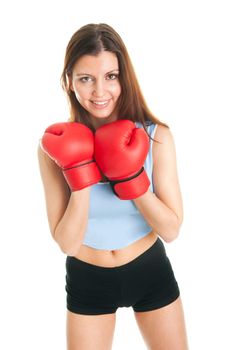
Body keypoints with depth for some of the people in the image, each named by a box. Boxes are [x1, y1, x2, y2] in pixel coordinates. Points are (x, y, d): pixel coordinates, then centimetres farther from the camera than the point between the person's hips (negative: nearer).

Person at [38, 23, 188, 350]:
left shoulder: (156, 136, -16)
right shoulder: (57, 145, -17)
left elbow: (171, 229, -15)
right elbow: (66, 243, -18)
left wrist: (130, 177, -27)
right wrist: (80, 174, -29)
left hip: (150, 271, 1)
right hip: (87, 279, 0)